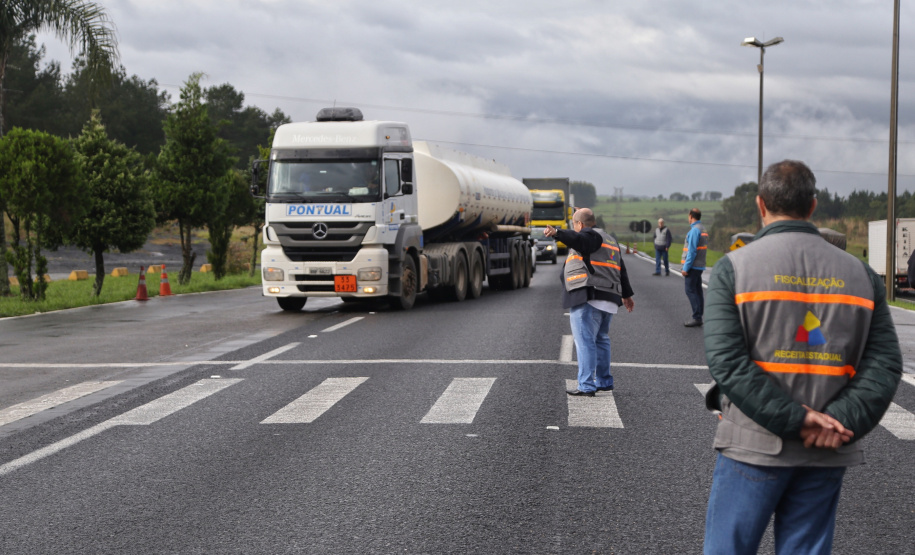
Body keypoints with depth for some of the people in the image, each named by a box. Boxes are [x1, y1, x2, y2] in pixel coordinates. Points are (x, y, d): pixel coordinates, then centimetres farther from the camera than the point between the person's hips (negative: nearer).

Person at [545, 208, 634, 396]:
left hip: (588, 298, -10)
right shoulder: (609, 240, 25)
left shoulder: (590, 235, -3)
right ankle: (604, 382, 26)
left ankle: (586, 386, -14)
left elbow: (577, 239, -29)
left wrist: (557, 233, -46)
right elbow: (621, 270, 32)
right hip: (608, 299, 10)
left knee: (585, 341, -10)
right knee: (601, 340, 20)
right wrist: (626, 294, 41)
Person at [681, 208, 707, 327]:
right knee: (697, 291, 11)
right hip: (699, 266, 10)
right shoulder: (703, 229, 16)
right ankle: (698, 317, 14)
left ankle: (697, 317, -12)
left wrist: (686, 268, -18)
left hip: (693, 266, -10)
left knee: (690, 290, -9)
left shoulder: (695, 230, -15)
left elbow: (692, 251, -20)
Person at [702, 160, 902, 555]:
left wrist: (795, 419, -16)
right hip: (828, 455, 3)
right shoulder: (859, 274, 5)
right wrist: (841, 422, -12)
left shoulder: (734, 268, -5)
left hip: (755, 445, -3)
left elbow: (726, 361, -16)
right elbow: (885, 364, -3)